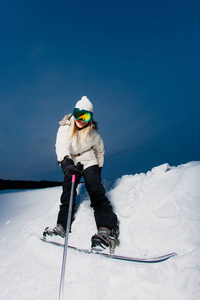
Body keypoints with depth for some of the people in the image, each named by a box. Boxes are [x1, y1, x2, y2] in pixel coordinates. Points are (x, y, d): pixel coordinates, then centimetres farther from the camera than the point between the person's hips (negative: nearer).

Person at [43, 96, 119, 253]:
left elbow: (100, 150, 7)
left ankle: (107, 230, -28)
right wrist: (66, 161, -50)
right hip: (71, 164, 3)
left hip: (89, 162, -3)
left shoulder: (92, 133, -9)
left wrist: (98, 169, 9)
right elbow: (61, 146, -30)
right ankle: (62, 226, 14)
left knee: (96, 191, -19)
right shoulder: (65, 129, -10)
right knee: (67, 194, 2)